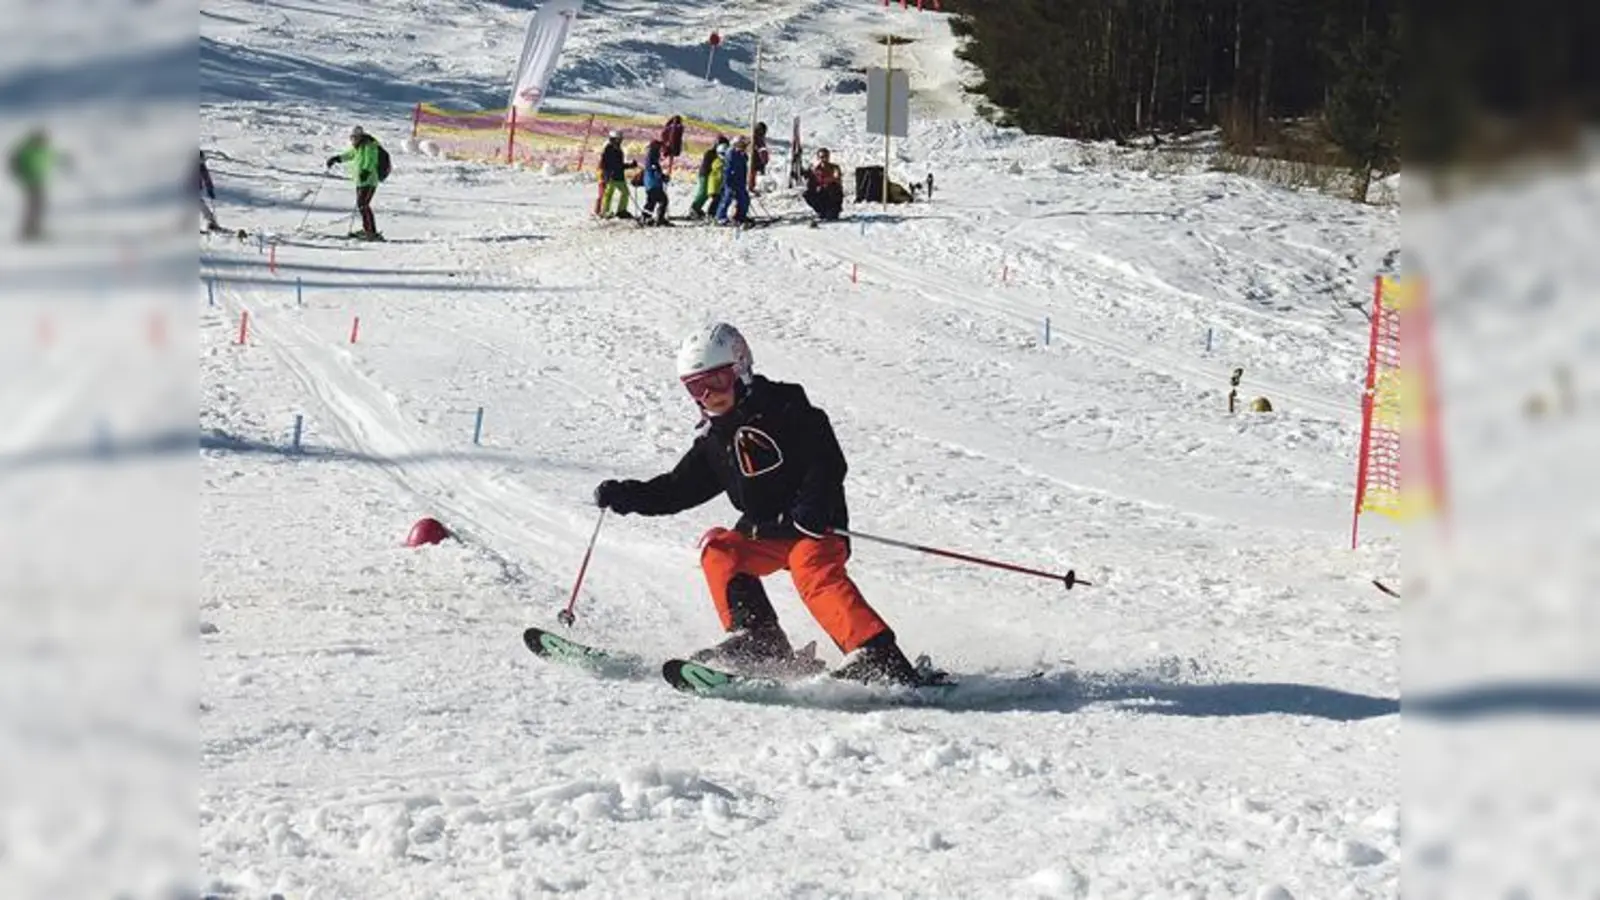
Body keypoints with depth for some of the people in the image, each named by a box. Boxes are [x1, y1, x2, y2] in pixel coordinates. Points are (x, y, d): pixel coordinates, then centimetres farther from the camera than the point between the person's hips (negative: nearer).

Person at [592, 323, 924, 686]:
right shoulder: (713, 439, 13)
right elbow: (679, 488, 21)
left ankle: (877, 657, -43)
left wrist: (807, 517, -28)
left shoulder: (782, 409, -9)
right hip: (764, 535, 8)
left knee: (815, 573, -31)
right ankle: (757, 642, -11)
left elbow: (828, 464, -15)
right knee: (717, 549, -10)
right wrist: (625, 496, 8)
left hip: (816, 528, -8)